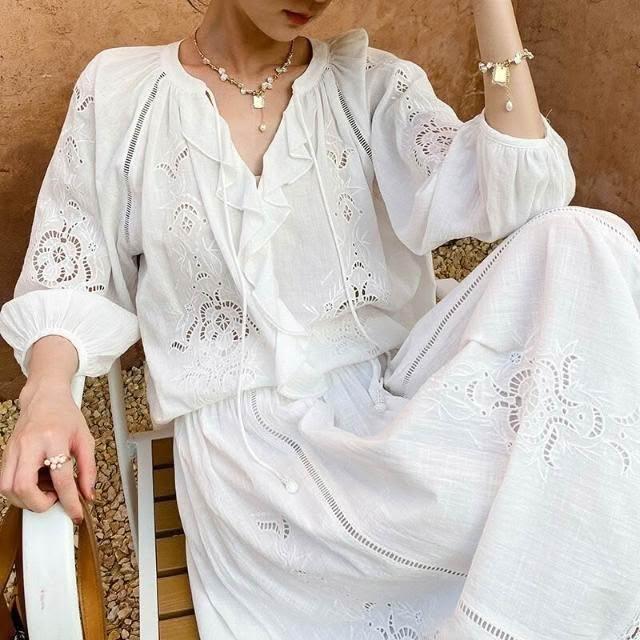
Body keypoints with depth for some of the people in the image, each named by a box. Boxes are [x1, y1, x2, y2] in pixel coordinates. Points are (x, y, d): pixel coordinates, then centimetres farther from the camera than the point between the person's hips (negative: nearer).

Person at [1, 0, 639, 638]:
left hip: (393, 392, 4)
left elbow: (522, 198, -8)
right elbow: (70, 277, 7)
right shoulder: (119, 91, 5)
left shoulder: (371, 83, 6)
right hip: (244, 435, -3)